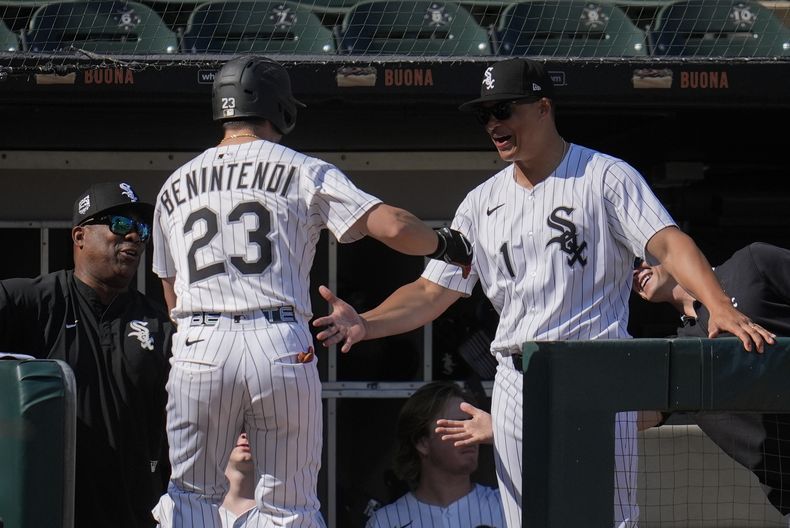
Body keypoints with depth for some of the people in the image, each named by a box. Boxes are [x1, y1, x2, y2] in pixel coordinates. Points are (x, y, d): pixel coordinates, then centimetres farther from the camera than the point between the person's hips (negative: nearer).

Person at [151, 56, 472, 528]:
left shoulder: (175, 186, 18)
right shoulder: (304, 172, 6)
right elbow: (391, 226, -5)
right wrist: (445, 244, 13)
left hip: (199, 347, 2)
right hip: (282, 347, -2)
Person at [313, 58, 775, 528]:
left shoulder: (604, 176, -1)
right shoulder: (483, 202, 15)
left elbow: (669, 243, -13)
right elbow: (433, 291, 13)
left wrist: (721, 308, -30)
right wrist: (365, 325, -5)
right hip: (517, 382, 5)